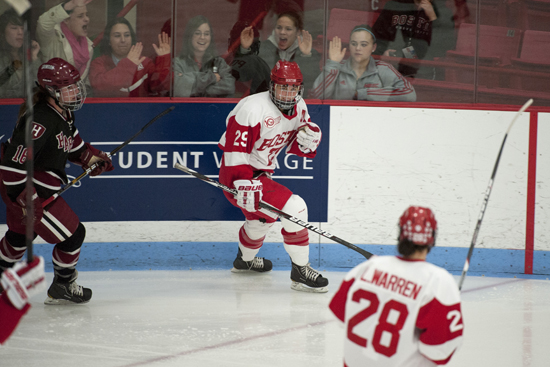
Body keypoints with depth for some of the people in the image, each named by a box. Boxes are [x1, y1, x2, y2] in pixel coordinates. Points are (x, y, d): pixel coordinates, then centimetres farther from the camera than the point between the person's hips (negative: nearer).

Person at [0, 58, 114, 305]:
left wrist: (89, 157, 8)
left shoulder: (64, 112, 0)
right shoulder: (41, 121, -31)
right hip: (29, 189, -10)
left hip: (41, 186, 10)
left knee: (21, 232, 30)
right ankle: (62, 288, 15)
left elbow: (70, 140, 23)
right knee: (72, 234, -4)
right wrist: (27, 200, -30)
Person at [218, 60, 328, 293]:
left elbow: (300, 149, 9)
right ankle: (300, 272, -12)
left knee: (262, 216, 35)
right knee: (294, 208, -21)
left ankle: (245, 260, 63)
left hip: (261, 172, 10)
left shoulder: (298, 108, 2)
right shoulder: (253, 108, -25)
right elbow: (235, 151, -27)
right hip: (237, 177, -10)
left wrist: (309, 139, -15)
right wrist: (244, 184, -35)